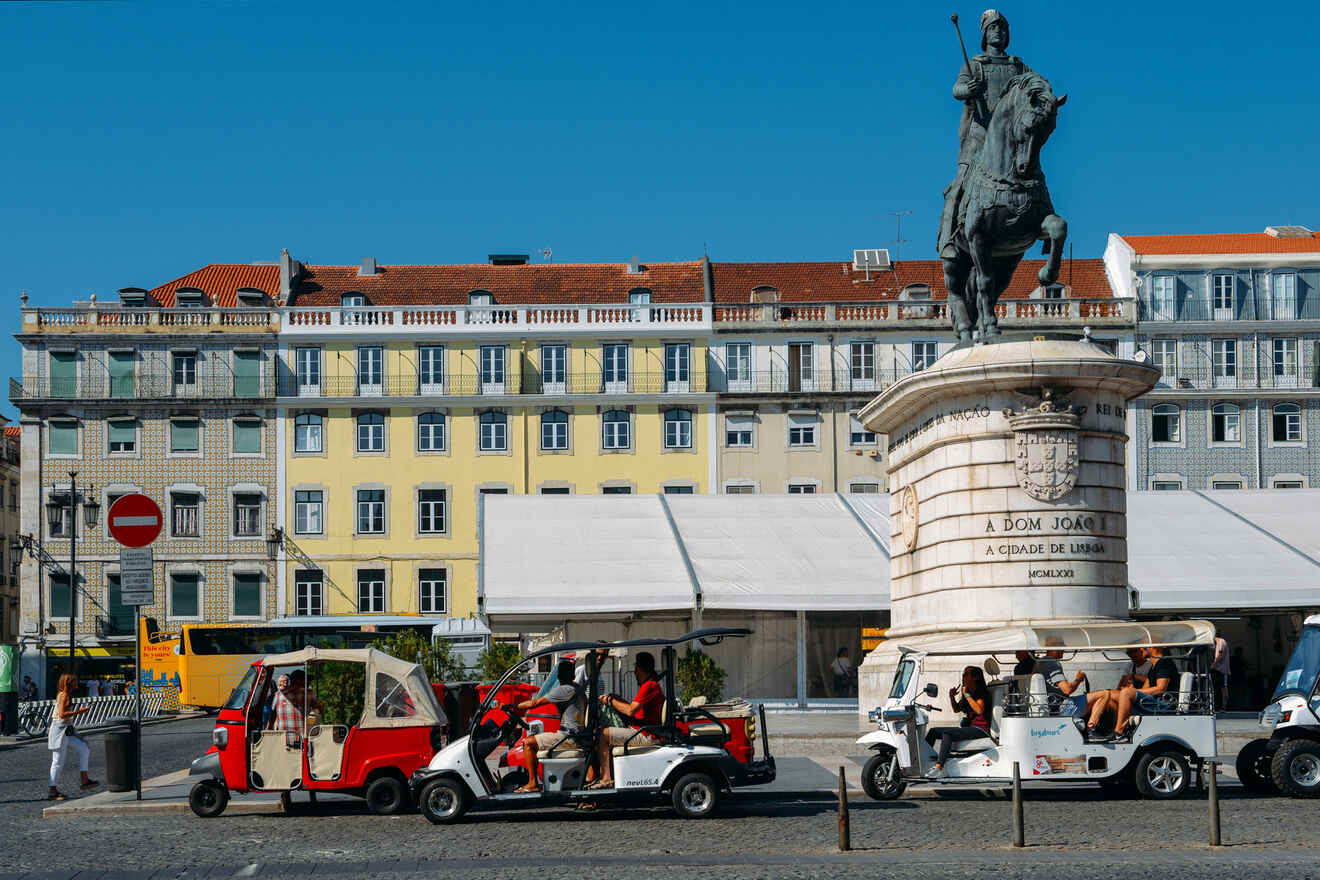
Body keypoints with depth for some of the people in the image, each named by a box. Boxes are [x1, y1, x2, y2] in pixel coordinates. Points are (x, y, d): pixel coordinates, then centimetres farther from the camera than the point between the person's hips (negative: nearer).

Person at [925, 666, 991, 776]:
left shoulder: (981, 692, -7)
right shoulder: (968, 692, 18)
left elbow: (979, 710, -24)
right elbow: (956, 709, 23)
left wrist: (967, 695, -20)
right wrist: (952, 697, 5)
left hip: (980, 729, -9)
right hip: (968, 727, 9)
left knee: (947, 734, -30)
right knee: (933, 731, 0)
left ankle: (939, 766, -38)